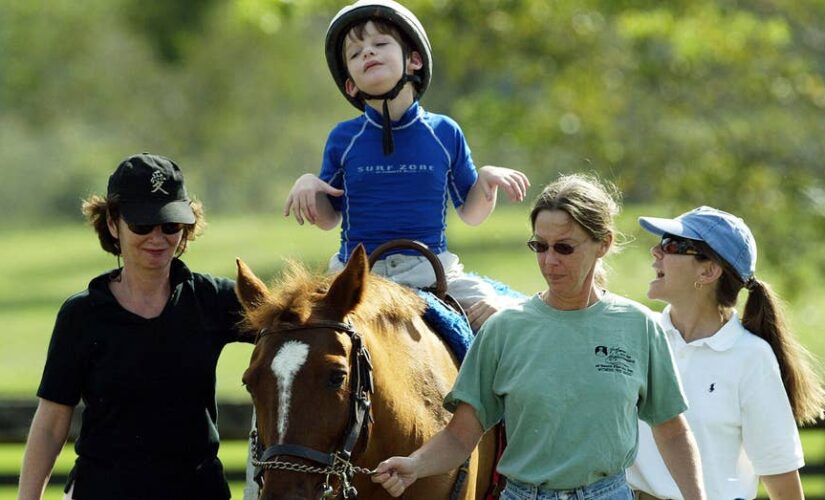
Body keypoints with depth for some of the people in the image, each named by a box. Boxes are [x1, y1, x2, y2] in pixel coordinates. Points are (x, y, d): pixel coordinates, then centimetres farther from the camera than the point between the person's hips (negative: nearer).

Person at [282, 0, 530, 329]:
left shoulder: (444, 133, 5)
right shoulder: (344, 139, 6)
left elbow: (471, 214, 12)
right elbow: (329, 218, 13)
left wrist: (487, 180, -7)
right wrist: (307, 186, -5)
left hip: (430, 269, 0)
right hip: (358, 272, 0)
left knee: (492, 312, -21)